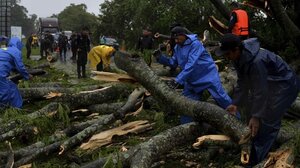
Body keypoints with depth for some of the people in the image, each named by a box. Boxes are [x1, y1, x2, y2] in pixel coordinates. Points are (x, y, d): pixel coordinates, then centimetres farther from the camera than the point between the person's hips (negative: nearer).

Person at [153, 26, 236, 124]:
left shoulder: (195, 44, -22)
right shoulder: (177, 47, 3)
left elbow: (191, 64, -30)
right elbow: (173, 63, 7)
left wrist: (178, 80, -35)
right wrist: (161, 57, -10)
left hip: (208, 75, -7)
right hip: (192, 79, 7)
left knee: (221, 98, -5)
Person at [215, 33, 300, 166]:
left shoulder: (256, 61, -36)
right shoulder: (239, 58, -8)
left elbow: (260, 91, -32)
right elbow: (242, 83, 1)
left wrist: (256, 116, -26)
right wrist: (236, 103, -2)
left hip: (285, 85, -10)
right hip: (267, 84, 10)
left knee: (267, 123, -12)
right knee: (252, 114, 14)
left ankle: (255, 162, -4)